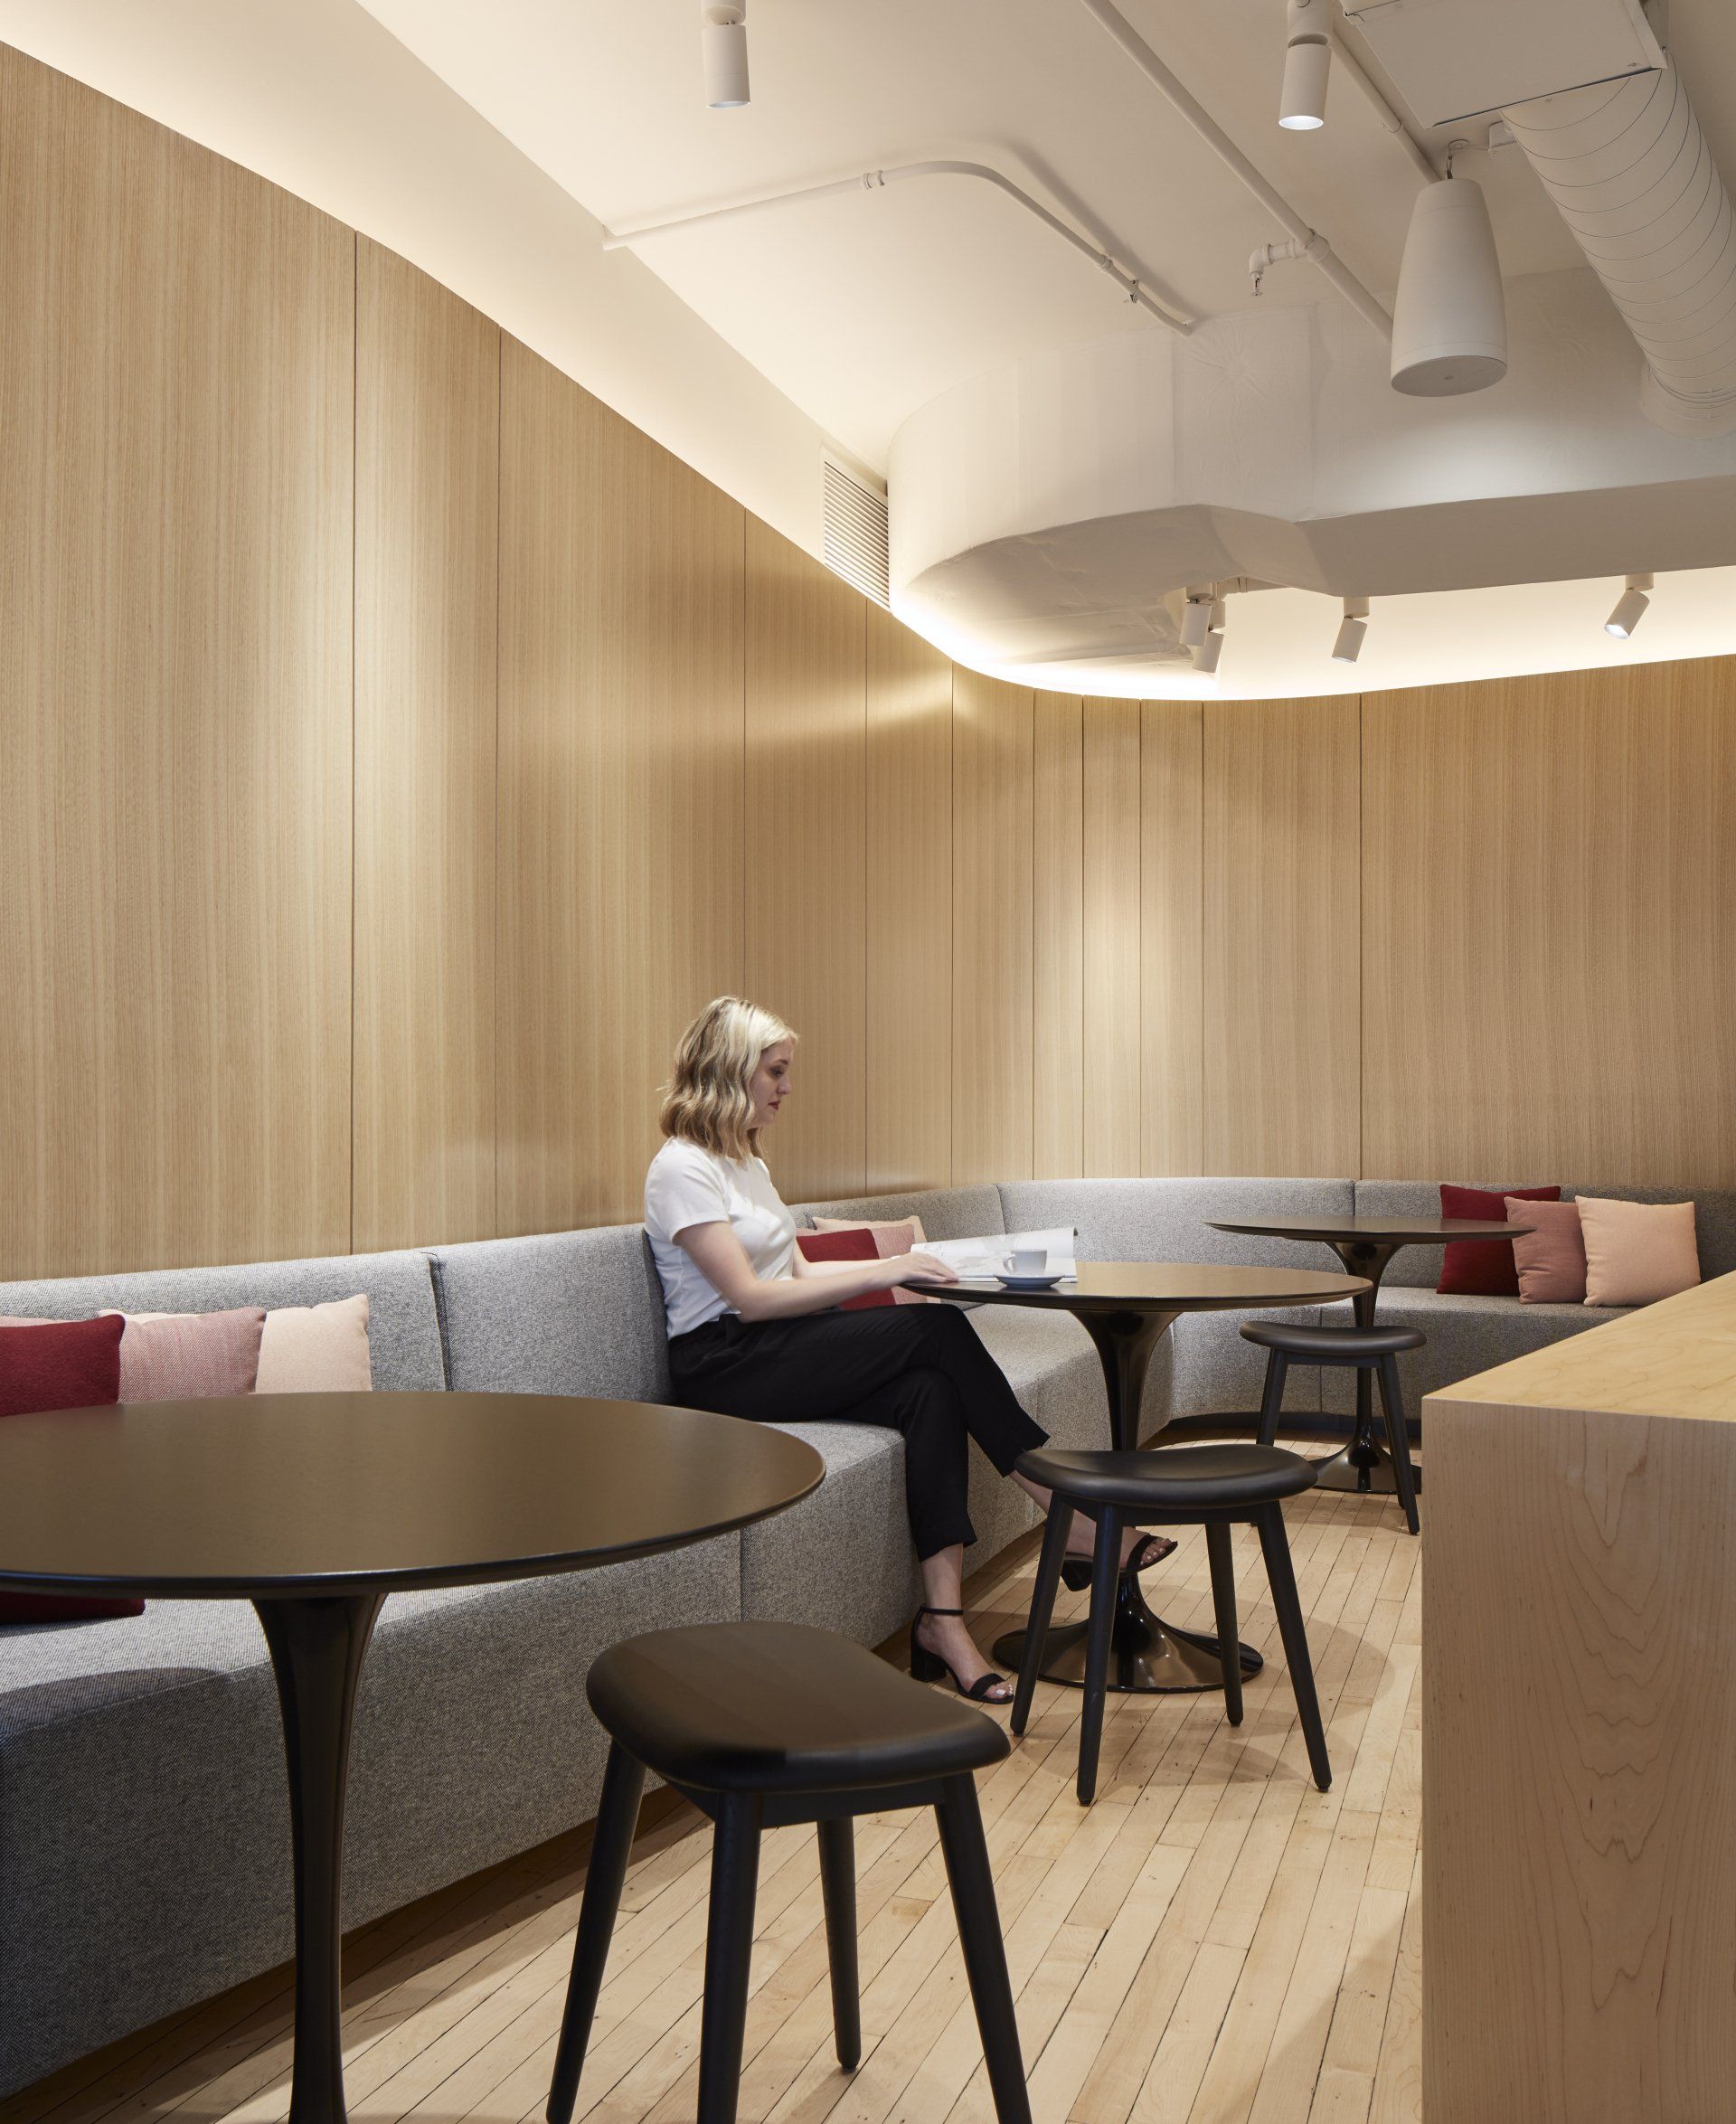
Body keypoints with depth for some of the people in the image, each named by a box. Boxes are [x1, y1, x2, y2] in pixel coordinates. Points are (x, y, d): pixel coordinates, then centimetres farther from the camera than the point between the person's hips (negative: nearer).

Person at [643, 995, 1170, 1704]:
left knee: (929, 1392, -21)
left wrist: (890, 1266, 1)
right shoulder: (681, 1169, -11)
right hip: (723, 1367, -8)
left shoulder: (746, 1162, 19)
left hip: (777, 1352, 8)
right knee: (939, 1332, -21)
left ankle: (942, 1617, -27)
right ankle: (1071, 1517, -12)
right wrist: (881, 1275, -18)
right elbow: (750, 1296, -18)